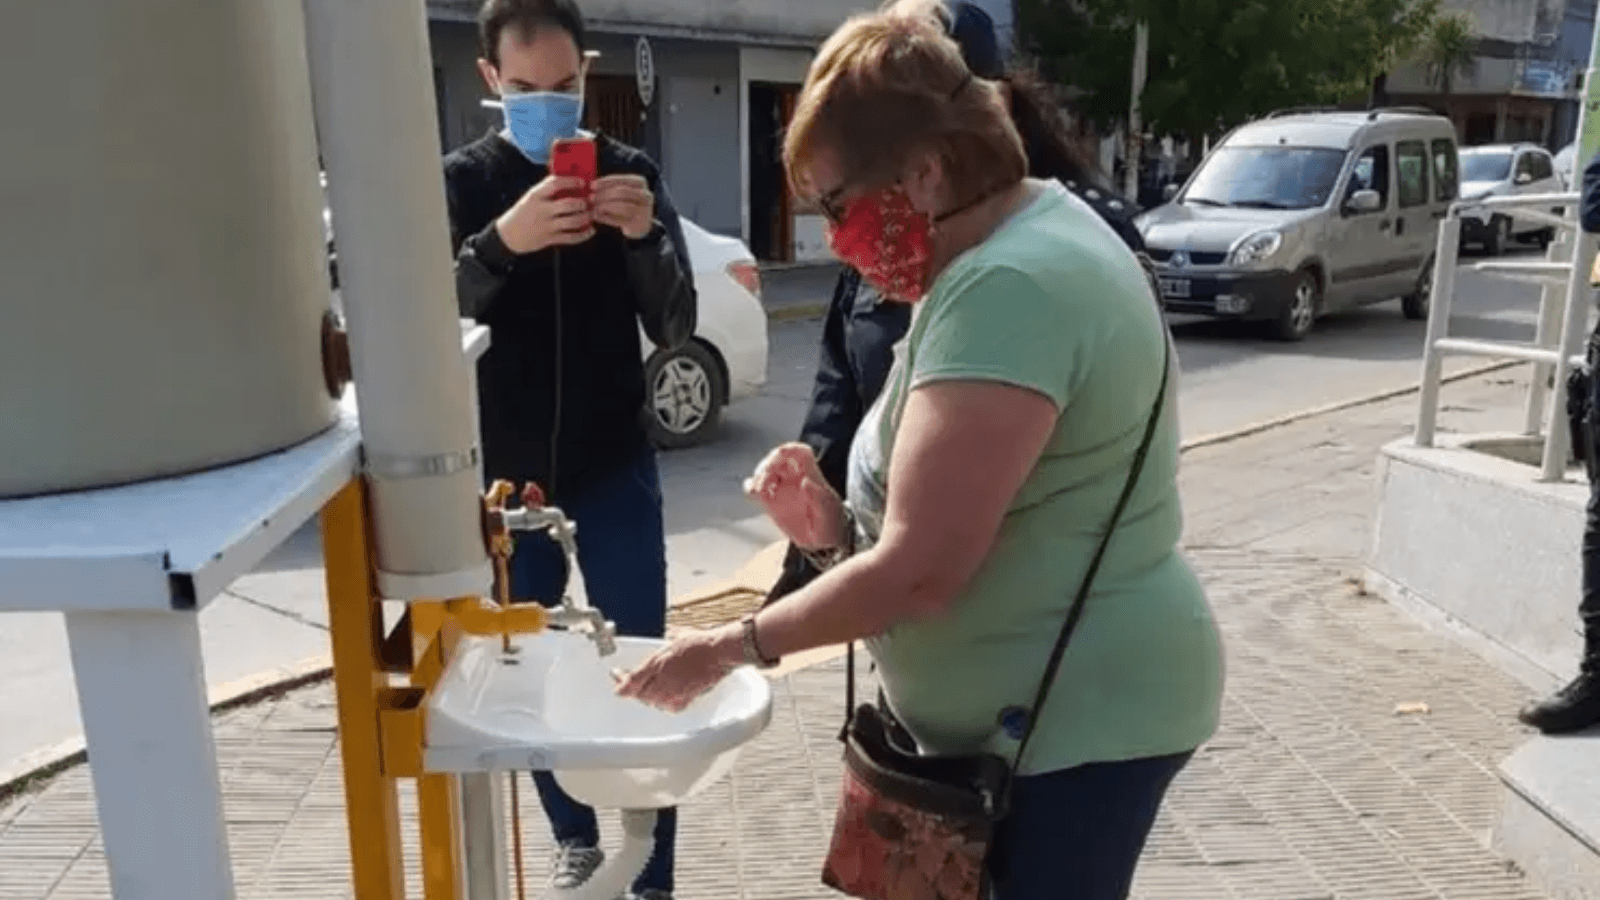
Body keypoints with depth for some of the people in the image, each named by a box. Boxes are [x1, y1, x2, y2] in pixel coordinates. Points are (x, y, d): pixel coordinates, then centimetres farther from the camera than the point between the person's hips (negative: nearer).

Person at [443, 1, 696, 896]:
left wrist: (646, 235, -25)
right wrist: (500, 243, -32)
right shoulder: (461, 180, -2)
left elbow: (676, 328, -6)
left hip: (614, 469, 0)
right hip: (506, 474, 1)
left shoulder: (630, 172, -1)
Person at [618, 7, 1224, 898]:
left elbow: (920, 571, -28)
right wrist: (835, 526, -3)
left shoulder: (1008, 287, -26)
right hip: (1038, 710, 10)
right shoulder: (1025, 239, 8)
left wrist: (734, 645, -15)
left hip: (1078, 717, -10)